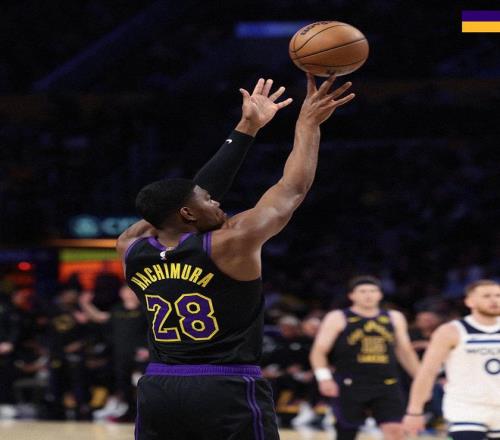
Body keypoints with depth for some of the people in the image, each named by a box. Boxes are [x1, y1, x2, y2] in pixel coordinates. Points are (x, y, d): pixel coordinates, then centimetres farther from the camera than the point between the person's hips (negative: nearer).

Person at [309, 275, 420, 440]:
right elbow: (318, 352, -4)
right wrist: (324, 377, -19)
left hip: (387, 385, 3)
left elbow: (405, 352, 21)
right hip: (350, 385, -3)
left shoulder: (394, 318, 12)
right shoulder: (338, 319, -1)